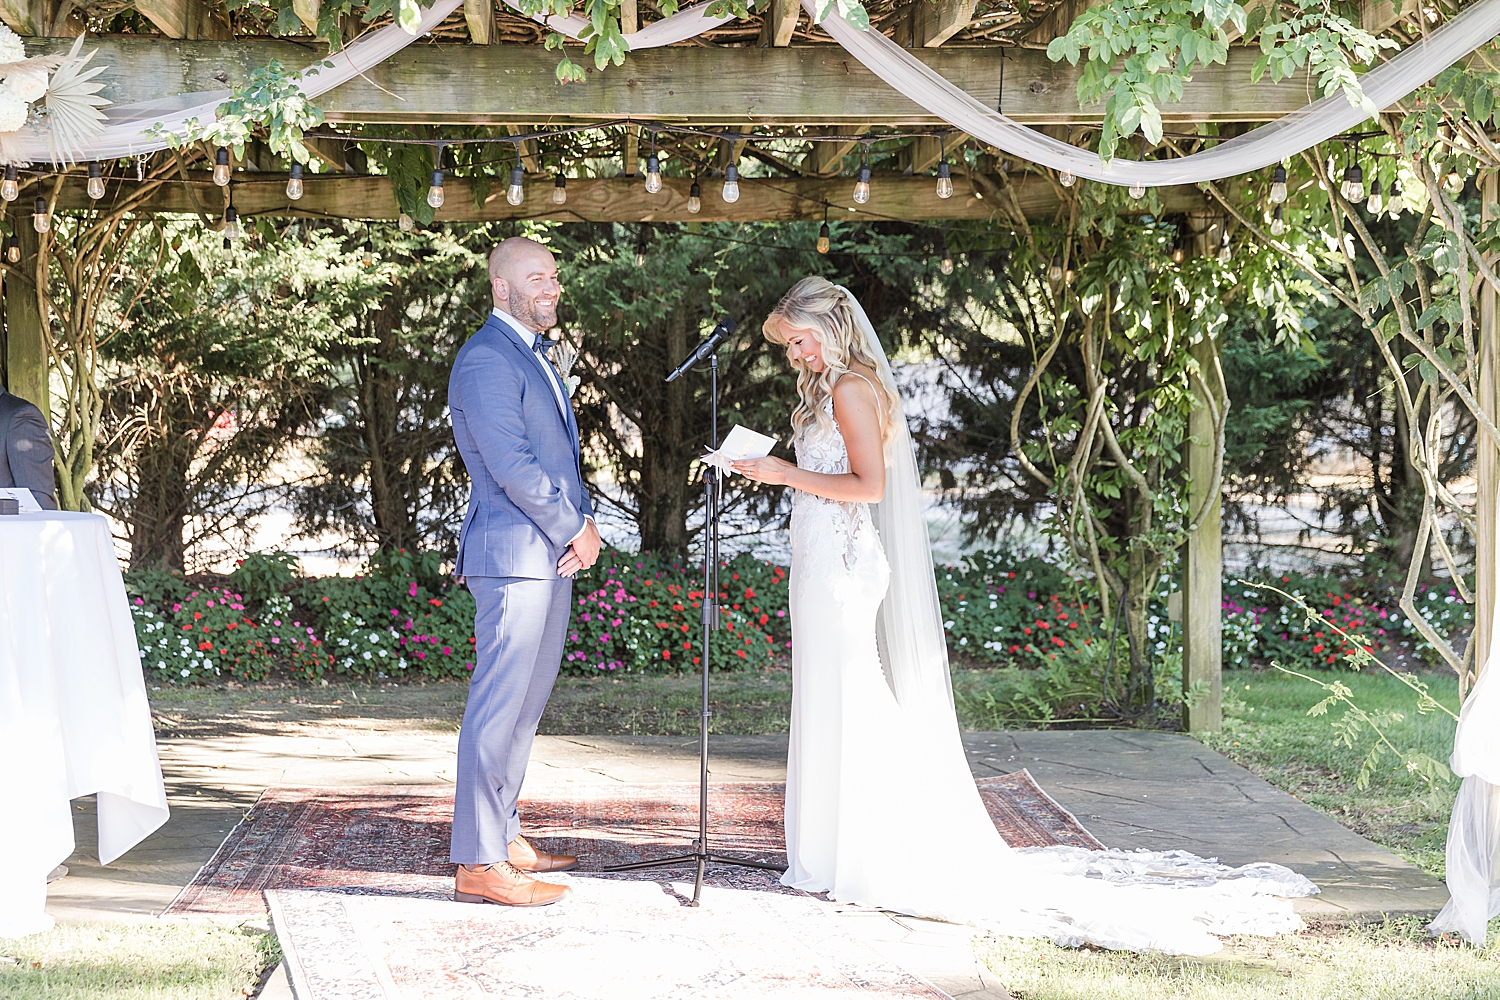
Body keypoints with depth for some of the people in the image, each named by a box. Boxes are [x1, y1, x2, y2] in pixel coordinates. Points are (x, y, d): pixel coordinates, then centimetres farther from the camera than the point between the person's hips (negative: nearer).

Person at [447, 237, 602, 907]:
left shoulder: (534, 356, 20)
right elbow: (511, 466, -20)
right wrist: (575, 528, -10)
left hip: (553, 555, 10)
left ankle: (500, 834, 25)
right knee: (500, 703, -9)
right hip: (513, 555, -10)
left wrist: (583, 524, 4)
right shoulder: (486, 359, -12)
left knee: (525, 702, 15)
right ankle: (477, 864, -6)